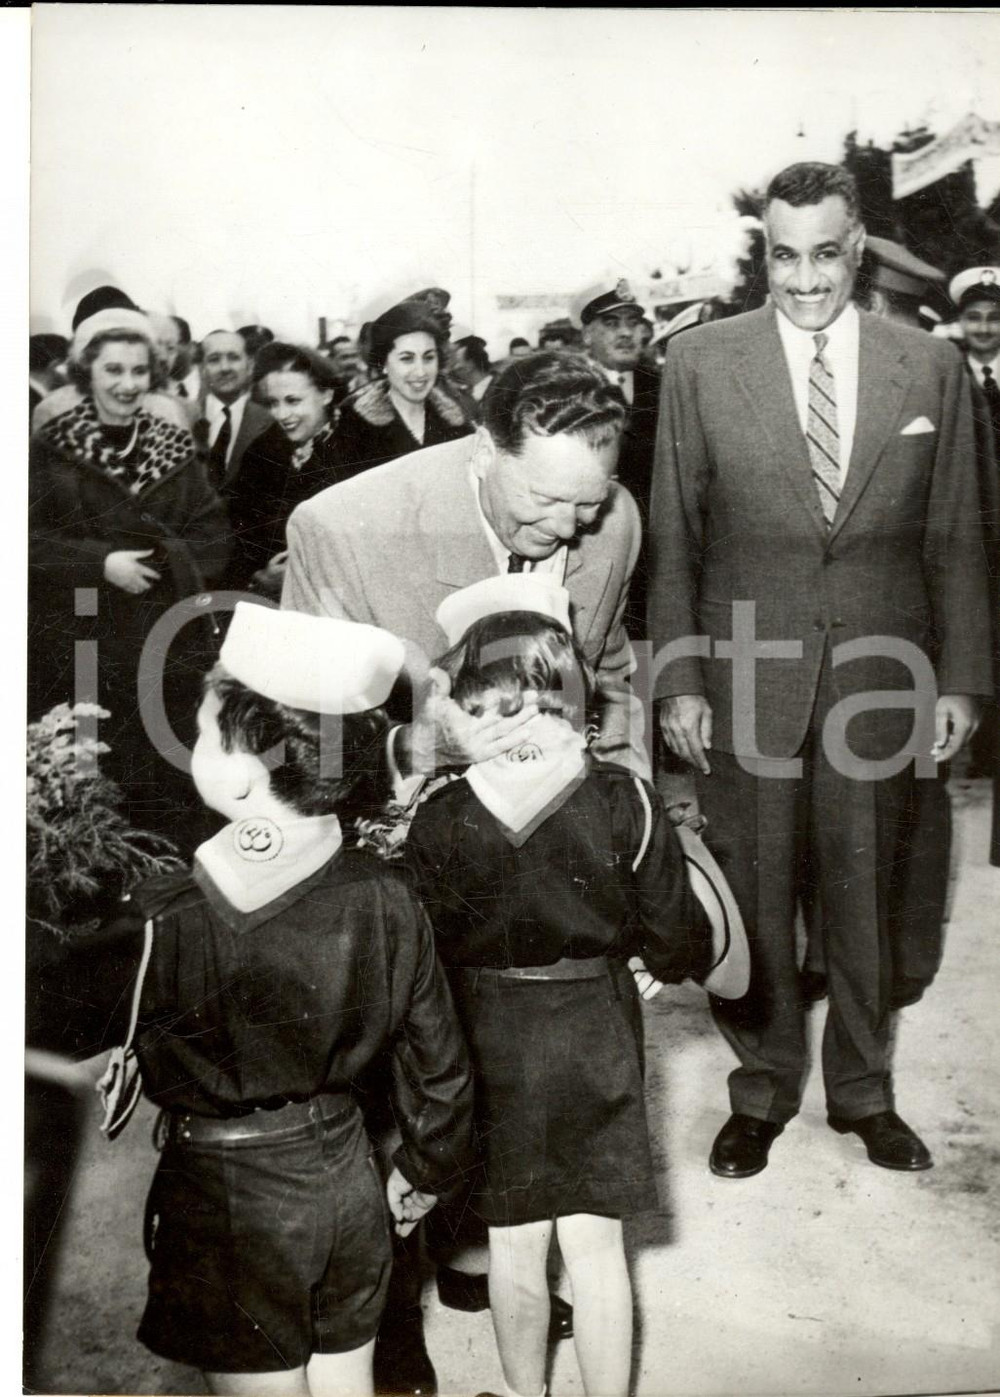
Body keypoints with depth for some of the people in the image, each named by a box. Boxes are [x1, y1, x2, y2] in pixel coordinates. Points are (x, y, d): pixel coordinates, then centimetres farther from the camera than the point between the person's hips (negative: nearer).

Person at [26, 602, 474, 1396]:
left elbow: (48, 1026, -12)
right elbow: (437, 1068, -1)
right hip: (348, 1186, 4)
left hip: (230, 1209, -4)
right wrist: (425, 1174, 16)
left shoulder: (169, 925, -27)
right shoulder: (387, 899, -12)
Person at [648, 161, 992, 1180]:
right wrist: (678, 681, -4)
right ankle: (761, 1090, 29)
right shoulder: (699, 363, 0)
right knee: (753, 892, 8)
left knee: (863, 888, 12)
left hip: (881, 675, 1)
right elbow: (672, 540, 1)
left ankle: (863, 1089, 33)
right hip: (746, 671, -1)